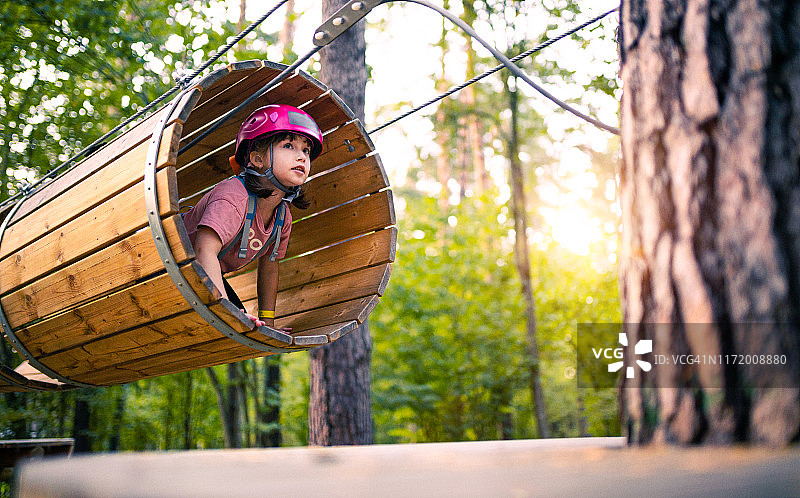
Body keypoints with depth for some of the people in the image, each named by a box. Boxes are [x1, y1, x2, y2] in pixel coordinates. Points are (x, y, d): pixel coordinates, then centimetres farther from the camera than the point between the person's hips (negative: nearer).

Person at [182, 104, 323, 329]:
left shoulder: (283, 216, -8)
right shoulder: (233, 197, -34)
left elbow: (269, 266, 7)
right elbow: (205, 249, -47)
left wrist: (267, 320, 3)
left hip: (209, 276, 8)